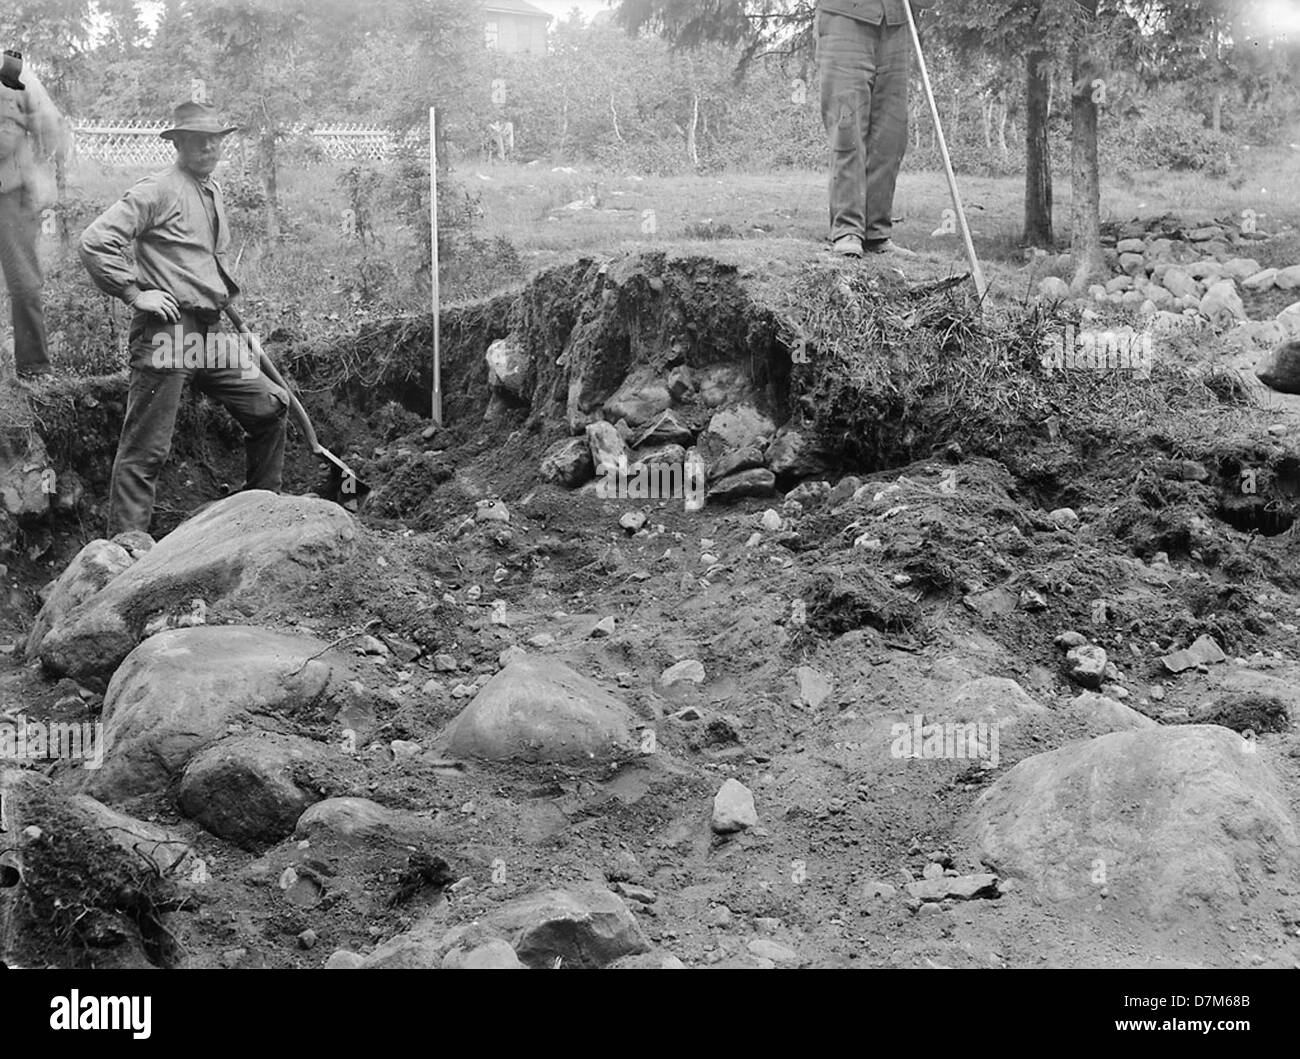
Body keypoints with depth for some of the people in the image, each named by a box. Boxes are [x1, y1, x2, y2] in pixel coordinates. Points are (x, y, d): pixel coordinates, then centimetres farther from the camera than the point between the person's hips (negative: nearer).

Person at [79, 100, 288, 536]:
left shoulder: (214, 193, 19)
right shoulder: (158, 190, -8)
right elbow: (95, 242, -16)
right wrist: (135, 293, -15)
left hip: (207, 334, 9)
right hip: (166, 331, -8)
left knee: (269, 405, 11)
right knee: (146, 447, -7)